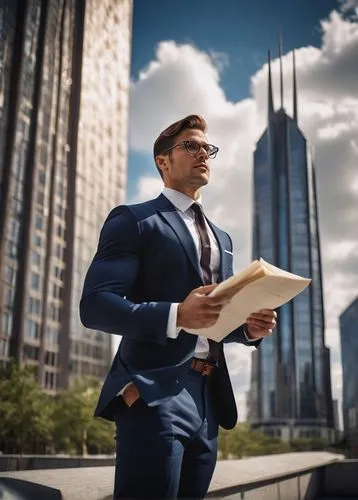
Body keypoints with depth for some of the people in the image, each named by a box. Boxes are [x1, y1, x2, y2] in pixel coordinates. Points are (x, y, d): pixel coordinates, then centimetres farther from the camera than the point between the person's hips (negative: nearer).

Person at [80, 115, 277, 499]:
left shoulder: (221, 238, 23)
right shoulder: (133, 220, -1)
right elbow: (94, 304, -12)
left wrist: (249, 327, 2)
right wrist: (177, 315, -25)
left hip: (208, 398, 7)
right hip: (155, 393, -7)